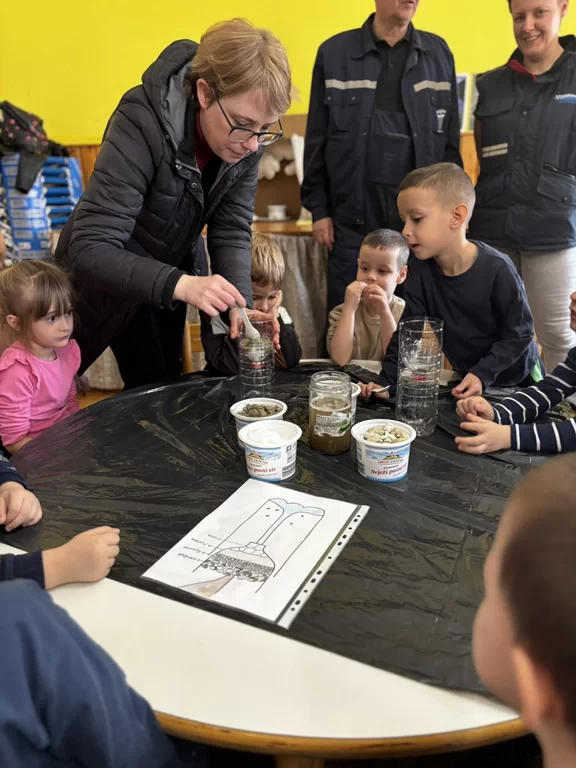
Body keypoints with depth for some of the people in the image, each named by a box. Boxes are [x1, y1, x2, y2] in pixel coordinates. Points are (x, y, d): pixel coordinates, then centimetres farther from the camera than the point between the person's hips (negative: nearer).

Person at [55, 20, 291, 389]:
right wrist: (180, 285, -51)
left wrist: (240, 303, -31)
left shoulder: (246, 141, -17)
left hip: (169, 272, 5)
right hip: (105, 275, -5)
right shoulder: (144, 122, -34)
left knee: (165, 386, 16)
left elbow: (231, 232, -14)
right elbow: (90, 248, -37)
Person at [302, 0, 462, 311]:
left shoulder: (438, 53, 9)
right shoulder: (334, 52, 3)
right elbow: (317, 138, 4)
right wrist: (318, 207, 0)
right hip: (354, 218, -1)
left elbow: (450, 140, 10)